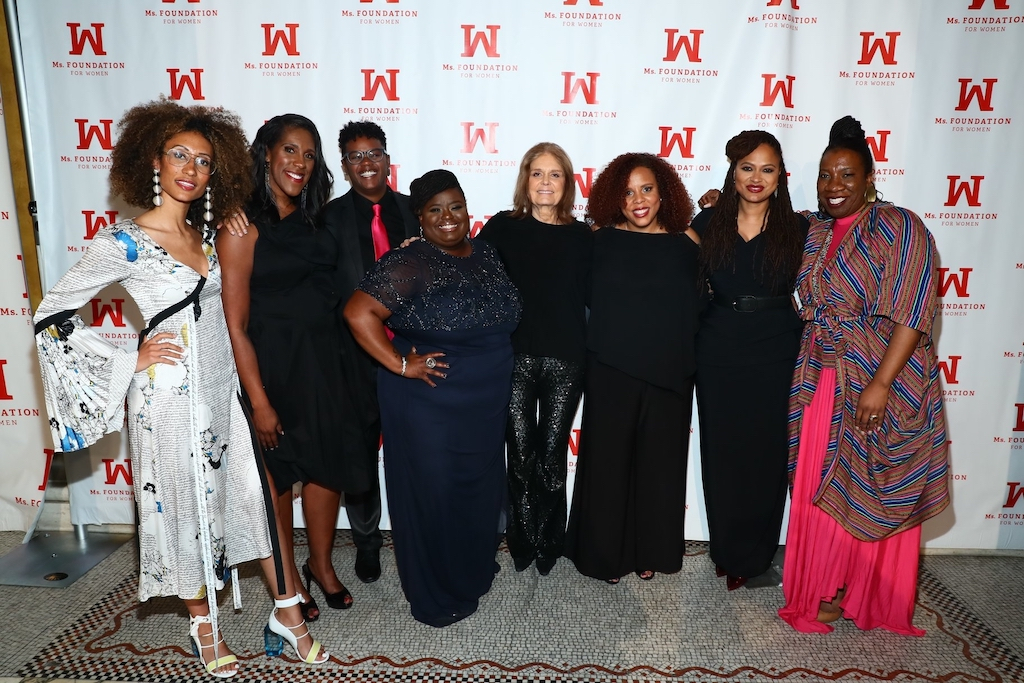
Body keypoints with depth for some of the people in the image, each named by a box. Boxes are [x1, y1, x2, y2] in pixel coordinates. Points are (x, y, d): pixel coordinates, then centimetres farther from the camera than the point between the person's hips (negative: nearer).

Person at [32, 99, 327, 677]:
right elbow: (51, 316, -9)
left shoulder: (206, 234, 7)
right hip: (172, 397, -5)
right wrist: (131, 360, -12)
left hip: (224, 390, 6)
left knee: (260, 495, 7)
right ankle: (204, 624, 33)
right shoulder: (123, 243, -12)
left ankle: (288, 614, 22)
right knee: (188, 508, 10)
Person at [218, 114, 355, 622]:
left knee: (328, 465, 14)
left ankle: (322, 565, 37)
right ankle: (289, 576, 34)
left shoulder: (312, 220, 6)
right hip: (270, 365, -5)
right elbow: (235, 325, -15)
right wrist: (259, 400, -16)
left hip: (322, 361, 6)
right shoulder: (243, 224, -13)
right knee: (278, 473, 12)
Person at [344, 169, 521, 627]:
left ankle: (472, 576, 43)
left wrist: (495, 370, 9)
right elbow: (359, 313, -24)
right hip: (430, 402, -7)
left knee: (480, 490, 19)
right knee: (434, 494, 7)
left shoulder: (485, 254, 6)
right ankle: (435, 598, 28)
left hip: (486, 404, 7)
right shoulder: (410, 264, -16)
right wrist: (401, 365, -20)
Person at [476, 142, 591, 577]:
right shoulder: (502, 228, 2)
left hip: (565, 360, 1)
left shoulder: (582, 237, 5)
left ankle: (547, 544, 28)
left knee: (552, 455, 10)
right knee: (521, 454, 7)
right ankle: (524, 543, 27)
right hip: (515, 357, -1)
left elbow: (593, 297, 3)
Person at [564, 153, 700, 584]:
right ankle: (604, 553, 26)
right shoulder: (601, 240, 0)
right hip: (610, 371, -1)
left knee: (658, 463, 11)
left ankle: (650, 551, 31)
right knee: (607, 460, 7)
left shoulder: (685, 242, 1)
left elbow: (699, 305, 3)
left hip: (668, 373, 1)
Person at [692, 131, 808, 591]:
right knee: (721, 453, 8)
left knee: (766, 456, 6)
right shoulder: (708, 224, 4)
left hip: (775, 357, 0)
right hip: (718, 354, 1)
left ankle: (752, 556, 24)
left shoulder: (797, 229, 2)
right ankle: (726, 549, 26)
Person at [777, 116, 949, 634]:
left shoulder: (900, 228, -8)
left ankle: (866, 596, 25)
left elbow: (910, 313, -16)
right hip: (822, 382, 5)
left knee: (871, 490, 7)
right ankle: (825, 585, 28)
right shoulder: (812, 231, 8)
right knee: (821, 487, 10)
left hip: (881, 384, -5)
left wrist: (881, 383, -23)